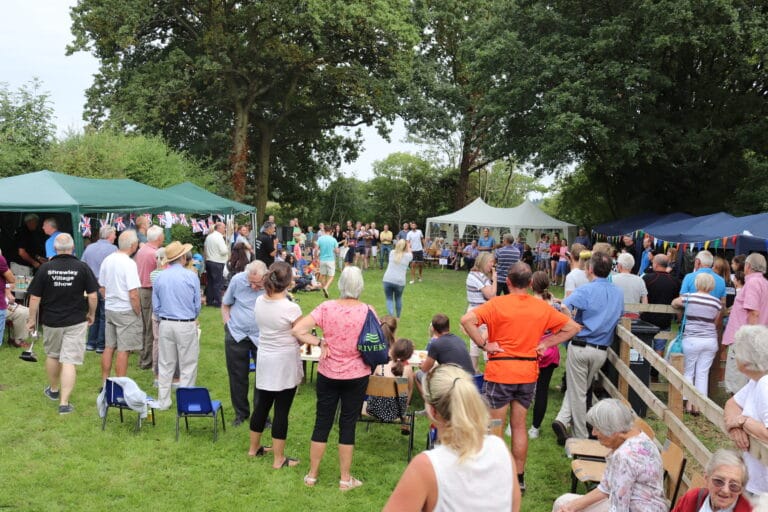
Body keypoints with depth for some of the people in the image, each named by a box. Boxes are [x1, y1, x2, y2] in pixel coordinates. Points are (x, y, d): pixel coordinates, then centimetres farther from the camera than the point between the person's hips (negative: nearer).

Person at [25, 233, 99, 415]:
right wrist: (91, 314, 10)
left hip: (51, 321, 2)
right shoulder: (82, 267, -8)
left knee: (52, 355, 23)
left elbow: (34, 298, -4)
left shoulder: (45, 268, -6)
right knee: (69, 361, -1)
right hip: (75, 322, -2)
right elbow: (93, 296, -7)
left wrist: (32, 319, 8)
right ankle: (64, 402, -5)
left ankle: (53, 390, 42)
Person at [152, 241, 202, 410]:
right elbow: (197, 305, -1)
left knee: (165, 365, 12)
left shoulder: (160, 277, 2)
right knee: (187, 365, 6)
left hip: (165, 324, 4)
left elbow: (155, 306, 7)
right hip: (186, 325, -4)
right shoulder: (191, 277, -8)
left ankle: (163, 402, 19)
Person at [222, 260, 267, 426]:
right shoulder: (237, 280, -9)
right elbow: (225, 305, 7)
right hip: (236, 336, 2)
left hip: (262, 338, -2)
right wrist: (228, 325, 0)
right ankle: (241, 413, 30)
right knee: (237, 377, 12)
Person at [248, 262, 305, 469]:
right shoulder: (291, 308, -21)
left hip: (264, 359, 6)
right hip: (285, 362, -6)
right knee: (281, 410, 3)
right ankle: (279, 459, 12)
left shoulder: (259, 302, -2)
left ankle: (254, 448, 36)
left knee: (262, 404, 20)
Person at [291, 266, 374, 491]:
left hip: (328, 374, 1)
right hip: (357, 375, -1)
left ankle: (312, 475, 25)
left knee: (322, 423, 12)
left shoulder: (326, 307, -10)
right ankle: (345, 479, 20)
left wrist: (319, 343, -8)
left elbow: (297, 330, -17)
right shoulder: (367, 311, -10)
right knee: (348, 425, 9)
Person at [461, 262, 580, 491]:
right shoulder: (542, 307, 0)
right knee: (519, 426, 15)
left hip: (500, 371, -4)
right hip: (528, 372, 4)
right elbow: (573, 327, 7)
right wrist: (546, 343, 4)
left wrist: (483, 344, -15)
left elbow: (467, 320, -24)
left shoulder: (497, 304, -11)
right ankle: (519, 477, 23)